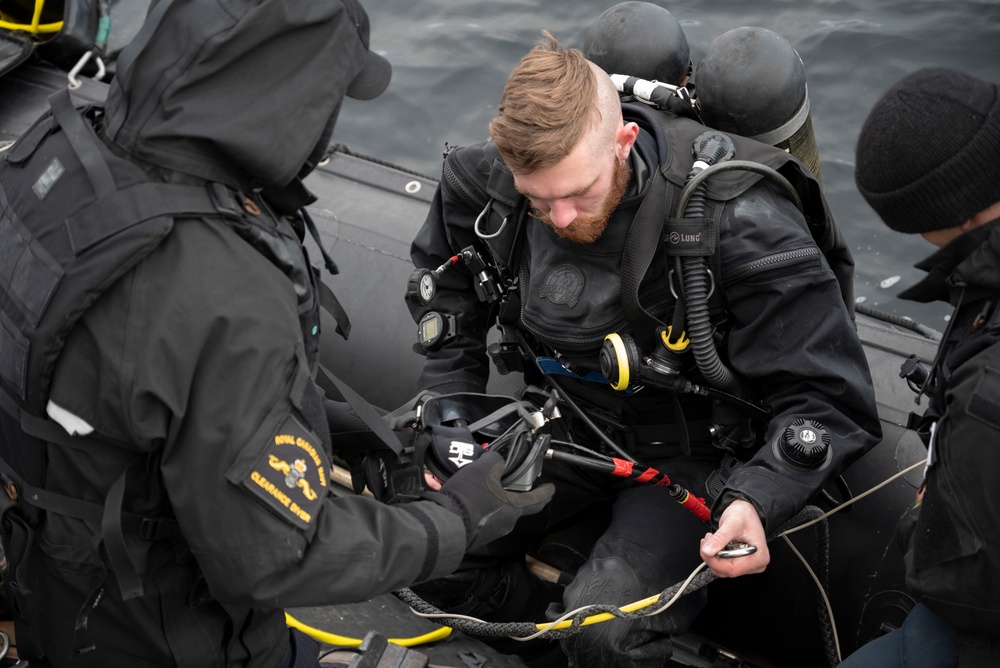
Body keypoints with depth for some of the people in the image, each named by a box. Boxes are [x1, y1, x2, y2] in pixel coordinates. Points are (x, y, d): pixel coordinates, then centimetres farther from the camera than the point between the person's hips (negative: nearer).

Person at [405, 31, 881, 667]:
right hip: (571, 428, 5)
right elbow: (446, 300, 9)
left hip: (693, 454, -5)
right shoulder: (485, 182, -15)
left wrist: (759, 499, -37)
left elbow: (828, 396, -21)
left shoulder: (740, 219, -29)